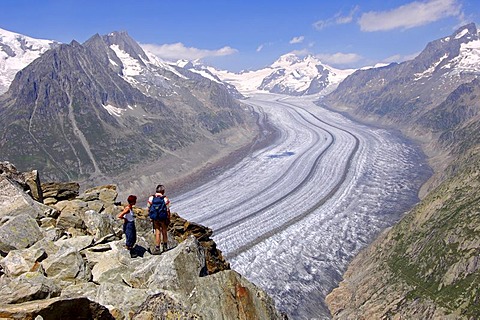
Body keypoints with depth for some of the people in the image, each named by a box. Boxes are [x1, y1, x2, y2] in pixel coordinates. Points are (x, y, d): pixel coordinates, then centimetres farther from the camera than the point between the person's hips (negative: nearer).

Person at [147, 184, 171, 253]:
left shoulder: (151, 198, -5)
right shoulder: (165, 199, -13)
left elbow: (148, 209, 0)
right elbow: (168, 210, -12)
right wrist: (168, 219, -1)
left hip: (155, 218, 2)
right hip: (163, 218, -2)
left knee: (157, 233, 11)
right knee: (164, 232, 16)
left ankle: (157, 248, 13)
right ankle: (164, 247, 28)